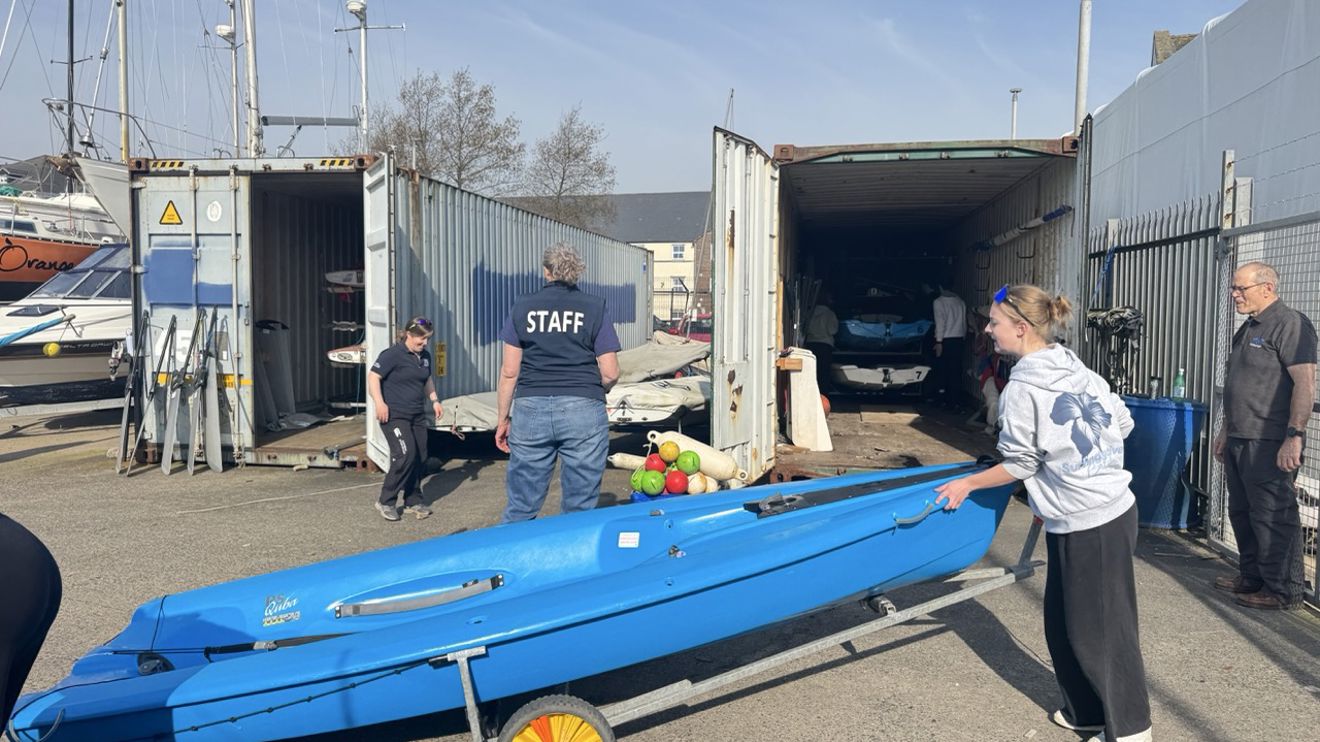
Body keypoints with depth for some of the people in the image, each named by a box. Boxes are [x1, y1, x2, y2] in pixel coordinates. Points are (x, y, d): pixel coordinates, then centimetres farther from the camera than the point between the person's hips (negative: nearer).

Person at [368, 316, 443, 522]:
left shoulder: (425, 356, 12)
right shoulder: (393, 354, -11)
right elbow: (373, 377, -15)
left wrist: (434, 400, 16)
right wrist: (379, 403, -26)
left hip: (417, 416, 8)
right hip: (394, 415, -8)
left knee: (420, 458, 6)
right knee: (406, 455, -17)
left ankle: (413, 502, 20)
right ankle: (386, 502, -3)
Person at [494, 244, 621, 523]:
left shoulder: (523, 308, 6)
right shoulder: (595, 308, 3)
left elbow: (509, 371, 5)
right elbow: (610, 373, 0)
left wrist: (503, 419, 14)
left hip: (531, 410, 1)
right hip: (583, 411, -1)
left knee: (520, 508, 8)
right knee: (580, 510, 6)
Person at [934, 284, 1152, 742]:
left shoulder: (1022, 389, -17)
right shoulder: (1077, 369, 5)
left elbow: (1019, 466, -11)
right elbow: (1123, 422, 11)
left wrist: (966, 484, 2)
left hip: (1087, 526, -9)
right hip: (1112, 507, 9)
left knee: (1100, 629, 5)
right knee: (1063, 620, 17)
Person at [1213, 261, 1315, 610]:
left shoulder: (1289, 324, -12)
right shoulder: (1248, 329, 17)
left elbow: (1305, 384, -19)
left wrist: (1294, 436, -23)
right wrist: (1227, 430, 24)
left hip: (1270, 444, -9)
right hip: (1240, 440, 9)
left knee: (1273, 517, -2)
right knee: (1242, 513, 15)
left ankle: (1283, 590, 9)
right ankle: (1252, 577, 27)